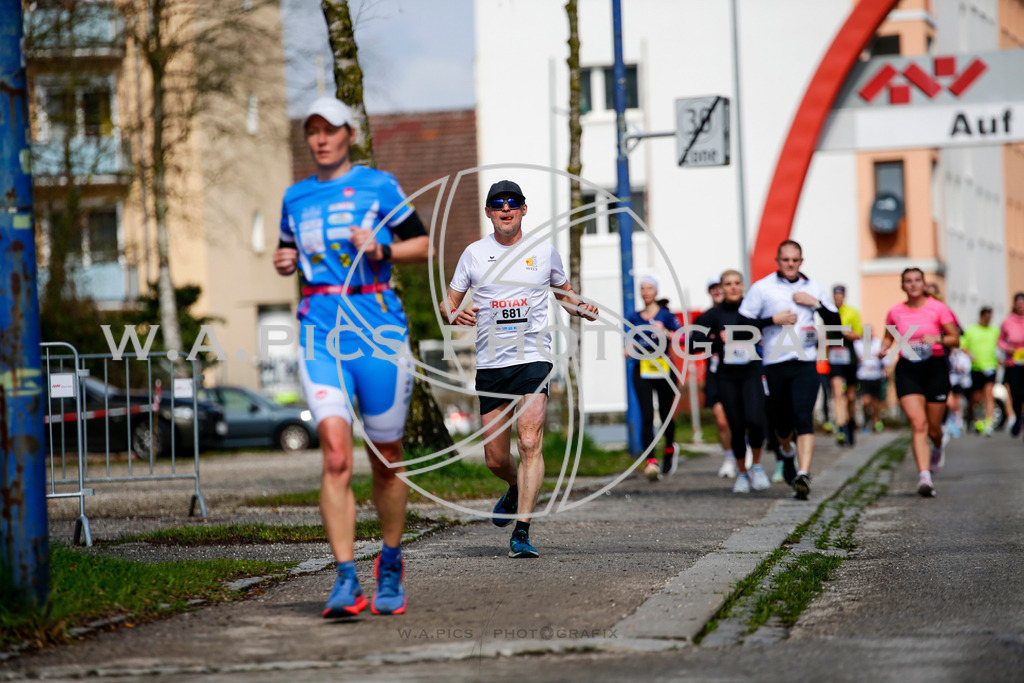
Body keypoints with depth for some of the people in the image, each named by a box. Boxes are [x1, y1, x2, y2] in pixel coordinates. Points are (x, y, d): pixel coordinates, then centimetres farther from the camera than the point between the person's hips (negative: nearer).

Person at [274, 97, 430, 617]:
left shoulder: (379, 185, 4)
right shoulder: (296, 198, 15)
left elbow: (423, 245, 6)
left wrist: (381, 249, -12)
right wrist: (284, 261, 7)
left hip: (378, 329, -2)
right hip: (320, 335, 2)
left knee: (386, 459, 8)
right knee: (336, 455, -15)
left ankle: (390, 565, 30)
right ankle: (346, 580, -18)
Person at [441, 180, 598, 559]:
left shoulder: (543, 251, 7)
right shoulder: (474, 254, 7)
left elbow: (564, 293, 22)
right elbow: (447, 305, 12)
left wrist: (582, 308, 0)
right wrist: (457, 315, -12)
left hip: (532, 357, -2)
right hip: (490, 363, 2)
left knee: (530, 442, -19)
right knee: (495, 458, 5)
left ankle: (522, 531, -19)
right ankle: (518, 491, 40)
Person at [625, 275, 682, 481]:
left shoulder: (666, 315, 3)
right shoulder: (634, 318, 12)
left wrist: (665, 332, -20)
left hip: (664, 369, -1)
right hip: (641, 370, 1)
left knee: (665, 413, 9)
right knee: (646, 416, -12)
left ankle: (670, 448, 39)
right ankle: (651, 462, -21)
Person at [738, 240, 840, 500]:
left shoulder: (813, 288, 11)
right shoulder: (762, 288, 2)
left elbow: (835, 321, 13)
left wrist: (815, 303, -3)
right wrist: (773, 320, -11)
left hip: (805, 363, 0)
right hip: (775, 364, 0)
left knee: (803, 417, -15)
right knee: (781, 420, 9)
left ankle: (803, 473, -23)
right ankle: (787, 452, 43)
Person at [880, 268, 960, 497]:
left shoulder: (938, 308, -2)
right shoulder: (895, 312, 5)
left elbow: (955, 339, 0)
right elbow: (889, 337, 20)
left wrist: (937, 338, -19)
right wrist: (884, 349, -2)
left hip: (935, 368, 0)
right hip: (907, 369, 0)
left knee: (933, 427, 7)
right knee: (918, 423, -16)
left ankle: (937, 449, 45)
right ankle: (924, 476, -21)